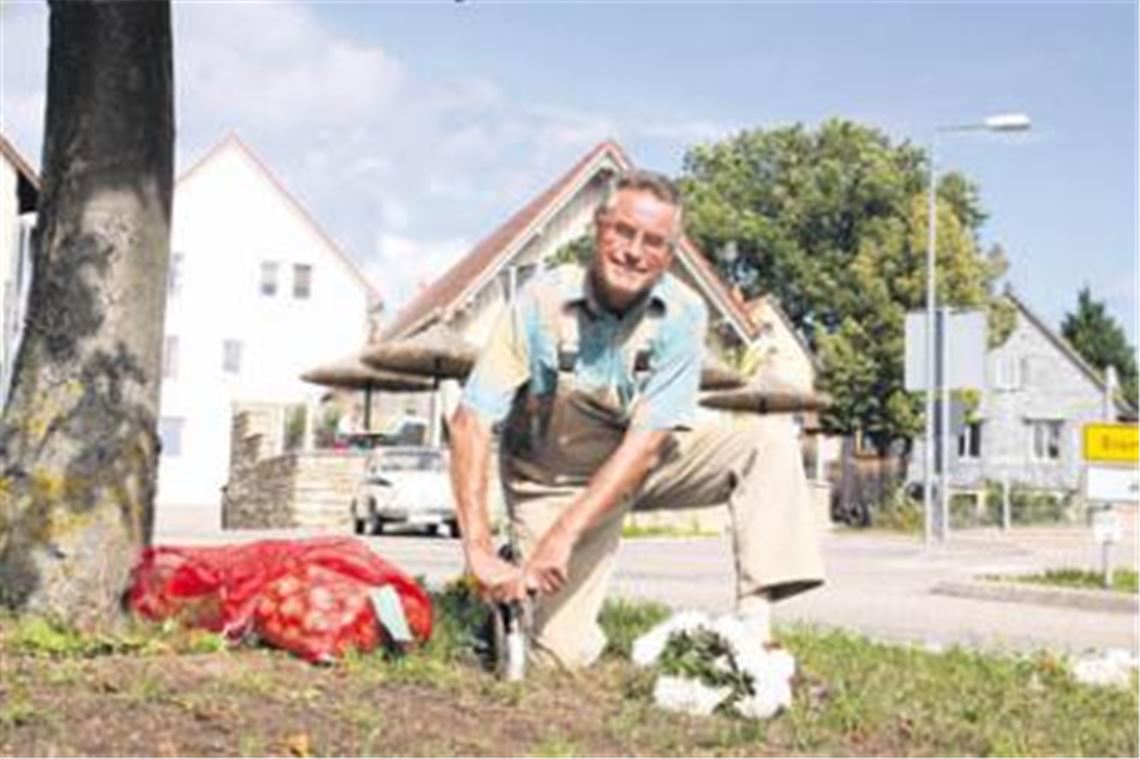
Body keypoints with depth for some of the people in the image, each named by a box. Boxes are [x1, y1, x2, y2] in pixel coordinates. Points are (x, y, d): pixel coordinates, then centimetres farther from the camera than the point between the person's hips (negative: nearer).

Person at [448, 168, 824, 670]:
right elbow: (470, 421, -25)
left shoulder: (683, 314, -18)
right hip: (553, 478, -2)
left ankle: (753, 631, -22)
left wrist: (563, 535, -31)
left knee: (770, 445, -19)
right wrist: (478, 550, -33)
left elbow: (647, 441, -23)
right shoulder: (542, 301, -22)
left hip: (638, 465, 2)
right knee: (561, 654, -14)